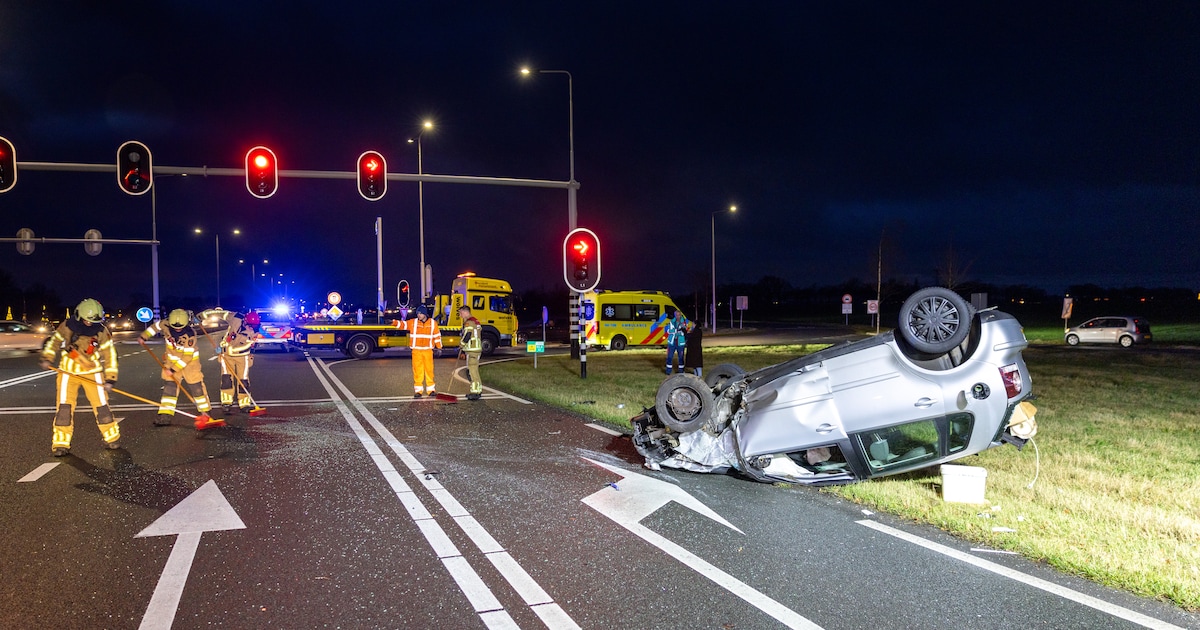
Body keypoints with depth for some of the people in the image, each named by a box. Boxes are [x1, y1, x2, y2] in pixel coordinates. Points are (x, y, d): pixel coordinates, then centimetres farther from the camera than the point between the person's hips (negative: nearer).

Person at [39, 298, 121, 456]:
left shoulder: (102, 331, -10)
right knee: (64, 407, -7)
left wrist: (109, 379, -9)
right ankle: (61, 443, 3)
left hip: (92, 372, 0)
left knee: (101, 405, -2)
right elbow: (54, 341, 10)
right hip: (68, 372, 1)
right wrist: (47, 358, -5)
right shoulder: (67, 327, -8)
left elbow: (110, 355, -6)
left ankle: (112, 438, 14)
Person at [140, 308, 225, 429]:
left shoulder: (191, 334, -29)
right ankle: (165, 415, 1)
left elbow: (187, 357, -28)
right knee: (169, 386, -1)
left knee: (196, 386, -5)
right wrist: (144, 337, 13)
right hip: (171, 359, 4)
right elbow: (155, 326, 9)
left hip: (189, 361, -4)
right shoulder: (166, 325, -17)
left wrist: (173, 369, -26)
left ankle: (204, 413, 6)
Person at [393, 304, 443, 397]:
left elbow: (437, 336, 8)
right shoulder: (413, 322, 2)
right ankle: (418, 390, 7)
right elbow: (403, 324, -5)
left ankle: (431, 389, 15)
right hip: (416, 351, 0)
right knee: (417, 370, 0)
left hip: (428, 351, 0)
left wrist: (439, 348, 9)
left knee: (429, 370, 4)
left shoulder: (433, 323, 3)